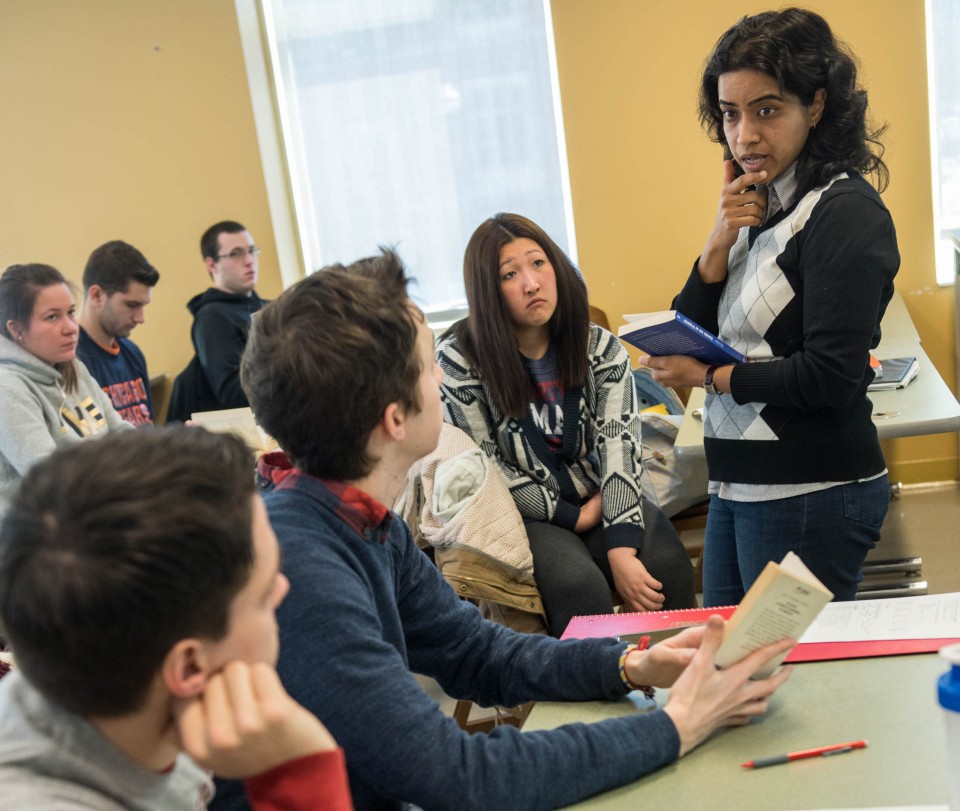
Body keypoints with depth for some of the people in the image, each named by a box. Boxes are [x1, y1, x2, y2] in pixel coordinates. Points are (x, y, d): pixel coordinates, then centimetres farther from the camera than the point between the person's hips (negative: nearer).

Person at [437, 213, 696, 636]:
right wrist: (573, 518, -11)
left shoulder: (600, 348, 1)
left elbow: (620, 445, -10)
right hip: (523, 517, -3)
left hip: (599, 501, 3)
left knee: (668, 566, -23)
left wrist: (621, 550, -23)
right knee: (579, 585, -30)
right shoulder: (459, 361, -9)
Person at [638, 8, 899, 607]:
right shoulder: (759, 208, 10)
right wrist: (721, 241, -7)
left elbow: (831, 376, -19)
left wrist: (711, 378, -8)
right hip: (738, 487, 8)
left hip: (811, 496, -8)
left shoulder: (844, 211, -13)